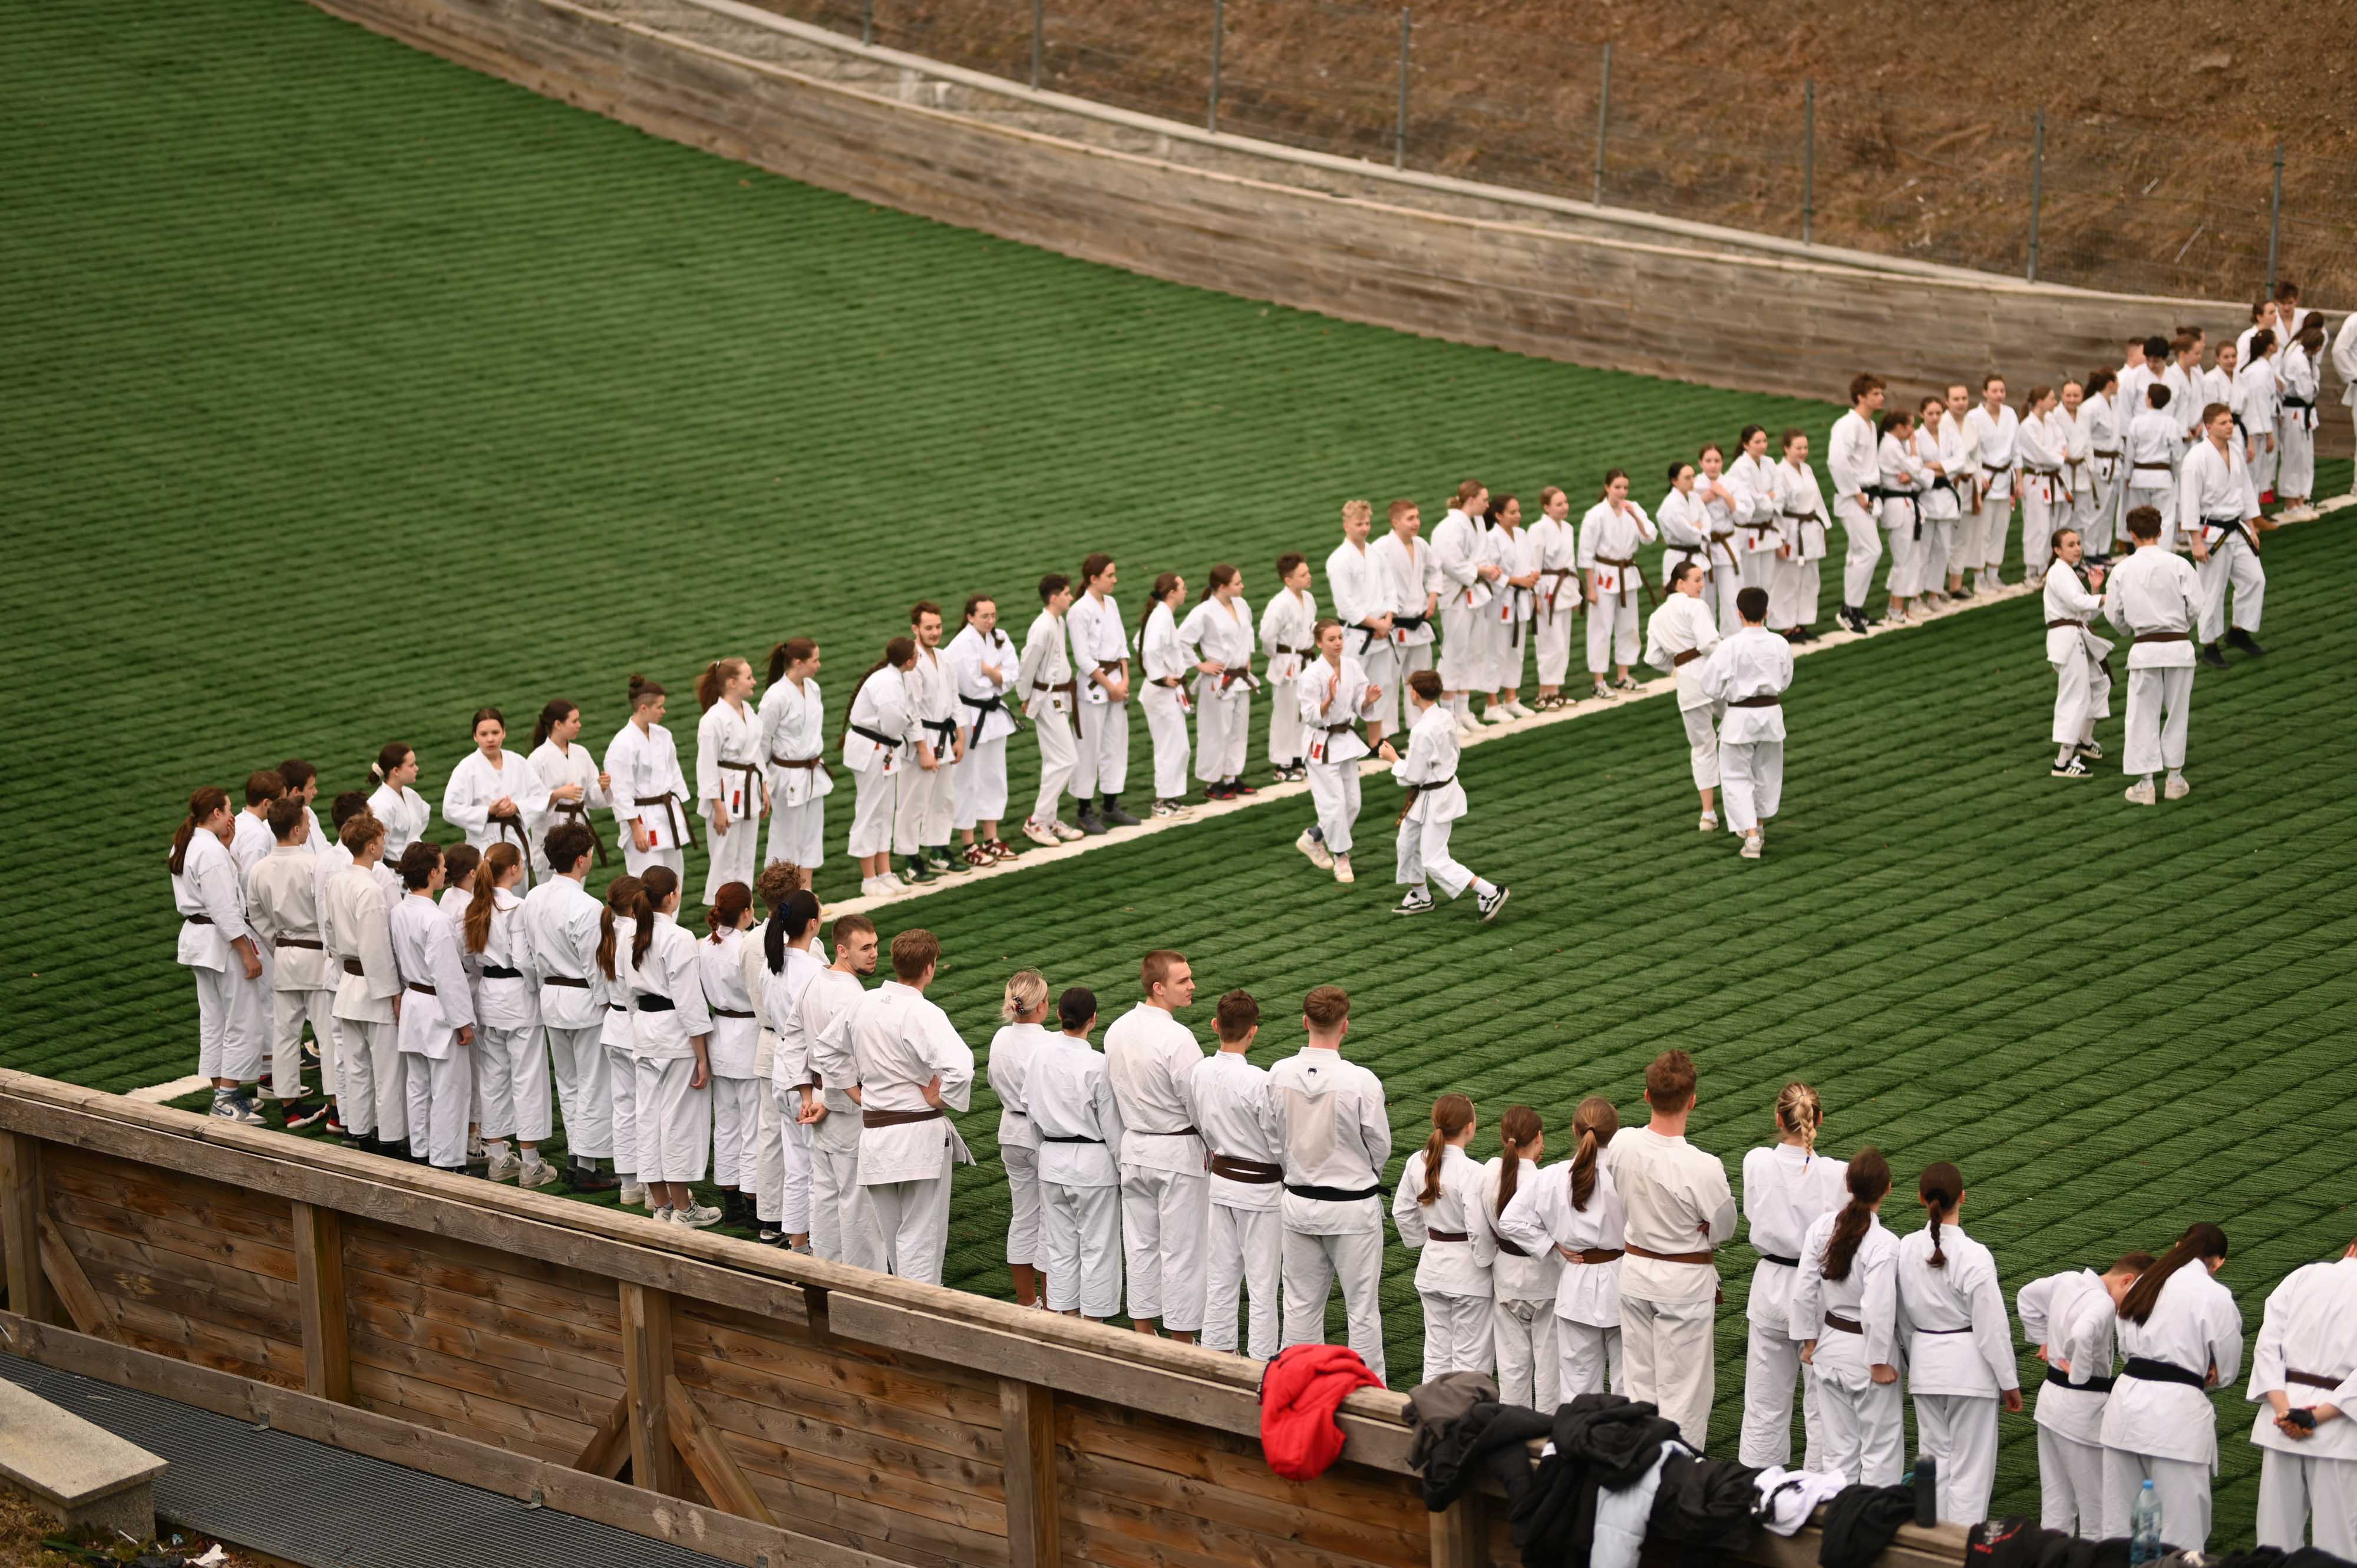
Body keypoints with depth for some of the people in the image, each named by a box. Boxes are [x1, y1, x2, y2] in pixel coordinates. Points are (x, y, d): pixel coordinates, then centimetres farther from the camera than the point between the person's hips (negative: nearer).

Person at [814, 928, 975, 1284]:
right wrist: (939, 1098, -16)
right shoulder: (924, 1015, -19)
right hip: (921, 1133, -6)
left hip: (874, 1131, 6)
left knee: (889, 1236, 19)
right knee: (920, 1240, 1)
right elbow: (959, 1067, -34)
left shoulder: (863, 1004, 2)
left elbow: (824, 1050, 18)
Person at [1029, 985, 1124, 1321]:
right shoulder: (1097, 1065, -18)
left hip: (1052, 1158, 5)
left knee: (1060, 1245, 14)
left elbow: (1037, 1110, 6)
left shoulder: (1042, 1055, -3)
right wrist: (1125, 1168, 0)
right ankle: (1092, 1326, 10)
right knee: (1097, 1246, 6)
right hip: (1093, 1163, -5)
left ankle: (1068, 1317, 20)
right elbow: (1112, 1125, -11)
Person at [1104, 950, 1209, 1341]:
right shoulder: (1177, 1038, -22)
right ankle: (1181, 1346, 8)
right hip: (1179, 1152, -7)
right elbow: (1199, 1104, -17)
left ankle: (1144, 1335, 22)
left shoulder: (1117, 1031, 0)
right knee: (1181, 1249, 2)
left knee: (1140, 1244, 14)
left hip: (1133, 1147, 7)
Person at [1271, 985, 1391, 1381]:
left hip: (1299, 1201, 4)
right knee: (1362, 1306, 8)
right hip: (1353, 1206, -4)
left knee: (1302, 1304, 16)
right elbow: (1380, 1147, -9)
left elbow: (1273, 1138, 2)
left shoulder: (1278, 1076, -10)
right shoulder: (1361, 1082, -21)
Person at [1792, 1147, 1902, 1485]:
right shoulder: (1884, 1244, -24)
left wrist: (1809, 1340, 11)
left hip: (1830, 1346, 5)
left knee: (1839, 1446, 16)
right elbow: (1877, 1310, -23)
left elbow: (1804, 1290, -1)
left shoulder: (1822, 1227, -7)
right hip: (1867, 1349, -5)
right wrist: (1880, 1363, -12)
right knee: (1881, 1446, 11)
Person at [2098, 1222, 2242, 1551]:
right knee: (2182, 1528, 1)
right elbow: (2227, 1368, 1)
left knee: (2117, 1519, 12)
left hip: (2127, 1400, 6)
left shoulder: (2143, 1284, 11)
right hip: (2176, 1412, -6)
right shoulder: (2214, 1296, -7)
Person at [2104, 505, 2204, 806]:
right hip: (2178, 645, 0)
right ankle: (2175, 779, 21)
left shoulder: (2122, 570, -2)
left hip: (2143, 648, 0)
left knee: (2143, 715, 7)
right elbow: (2195, 606, -6)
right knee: (2176, 712, 14)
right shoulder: (2178, 564, -5)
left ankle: (2144, 784, 6)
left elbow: (2115, 615, 3)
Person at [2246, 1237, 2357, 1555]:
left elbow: (2267, 1345, 0)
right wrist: (2319, 1417, -13)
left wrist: (2283, 1409, -7)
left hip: (2285, 1410, 3)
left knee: (2277, 1532, 9)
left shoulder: (2301, 1277, 8)